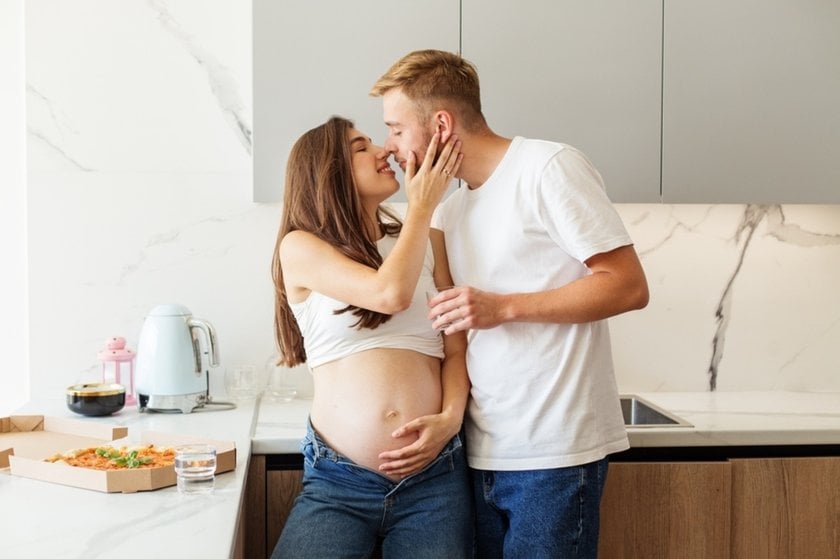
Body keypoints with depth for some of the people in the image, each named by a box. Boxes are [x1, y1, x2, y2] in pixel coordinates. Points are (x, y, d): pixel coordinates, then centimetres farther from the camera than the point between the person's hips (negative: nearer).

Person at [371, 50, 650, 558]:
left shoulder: (548, 168, -8)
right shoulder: (449, 212, 14)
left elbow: (629, 286, -12)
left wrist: (503, 308, -18)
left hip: (553, 454, -6)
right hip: (481, 453, 7)